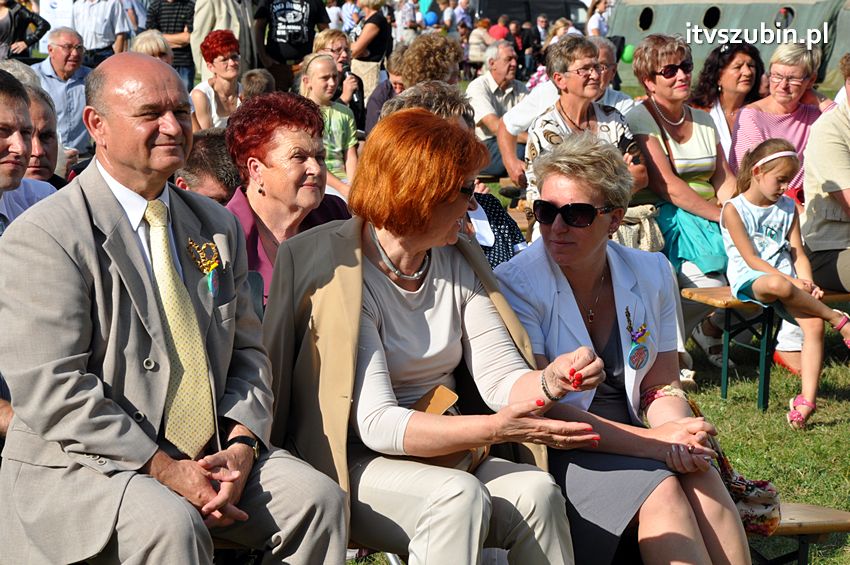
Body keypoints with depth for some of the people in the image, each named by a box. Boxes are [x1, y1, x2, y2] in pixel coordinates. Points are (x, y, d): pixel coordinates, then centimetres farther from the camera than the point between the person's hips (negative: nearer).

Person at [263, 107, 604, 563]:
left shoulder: (458, 264, 7)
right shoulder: (339, 274, -14)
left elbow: (500, 376, 2)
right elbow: (376, 423, -22)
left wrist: (551, 380, -22)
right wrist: (494, 428, -35)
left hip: (447, 451, 6)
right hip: (357, 463, -5)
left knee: (537, 491, -25)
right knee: (457, 496, -35)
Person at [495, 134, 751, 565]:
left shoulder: (652, 274, 6)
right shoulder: (515, 285, -10)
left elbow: (661, 386, 11)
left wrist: (680, 435, -14)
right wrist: (651, 442, -23)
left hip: (627, 440, 5)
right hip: (555, 450, -4)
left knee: (702, 478, -26)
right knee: (660, 489, -29)